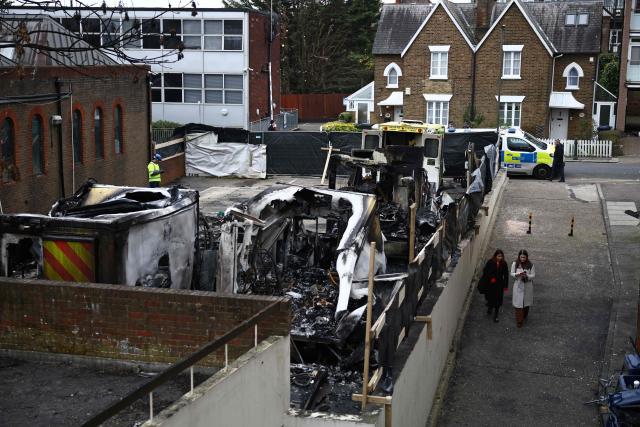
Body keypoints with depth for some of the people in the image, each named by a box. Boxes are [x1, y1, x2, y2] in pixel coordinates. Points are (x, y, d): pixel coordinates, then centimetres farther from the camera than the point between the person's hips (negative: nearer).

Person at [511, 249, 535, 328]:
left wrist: (526, 276, -25)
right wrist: (517, 274, -22)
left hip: (527, 286, 1)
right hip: (518, 286, -1)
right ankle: (519, 321, 2)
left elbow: (533, 275, -5)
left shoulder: (530, 265, -7)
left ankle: (525, 317, 40)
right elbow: (512, 273, -1)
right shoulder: (515, 264, -6)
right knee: (518, 303, -4)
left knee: (526, 302, 16)